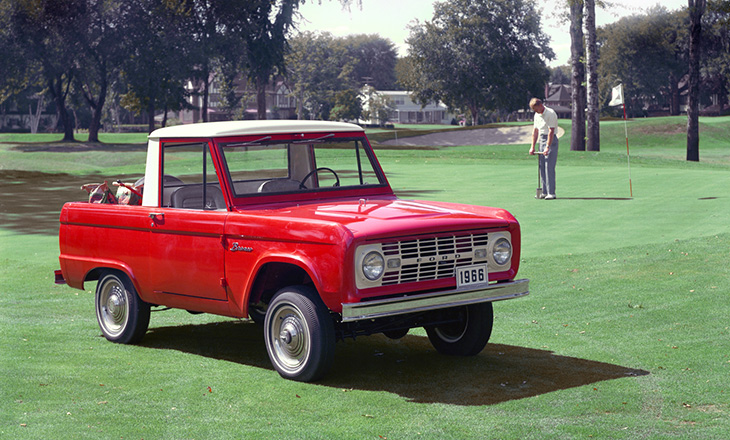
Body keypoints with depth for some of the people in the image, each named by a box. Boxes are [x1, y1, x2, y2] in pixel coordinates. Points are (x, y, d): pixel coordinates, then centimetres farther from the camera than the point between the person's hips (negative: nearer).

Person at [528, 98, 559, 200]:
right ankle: (545, 192, 9)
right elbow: (535, 131, 15)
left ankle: (551, 193, -12)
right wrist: (533, 147, 11)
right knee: (541, 167, 5)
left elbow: (551, 131, -18)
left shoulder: (551, 113, -15)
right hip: (541, 139, 8)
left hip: (551, 140, -8)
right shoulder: (537, 115, 11)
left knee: (549, 167, -12)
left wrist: (547, 147, -22)